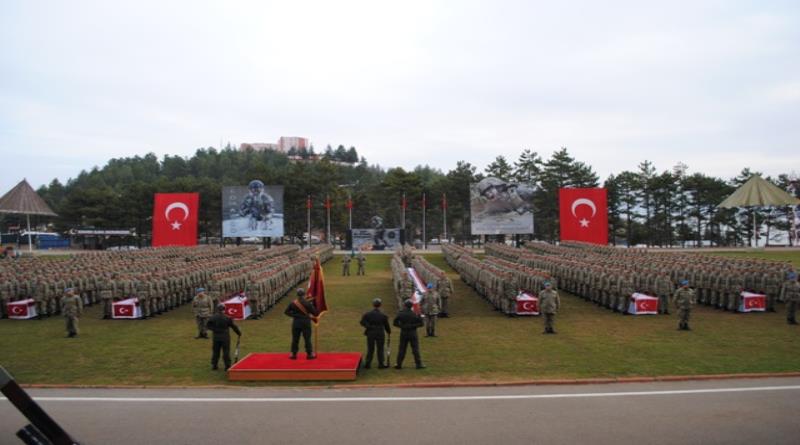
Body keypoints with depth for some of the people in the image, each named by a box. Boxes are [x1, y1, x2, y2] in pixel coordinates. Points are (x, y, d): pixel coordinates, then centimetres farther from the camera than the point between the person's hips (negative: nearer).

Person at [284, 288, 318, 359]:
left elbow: (286, 312, 1)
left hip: (296, 322, 2)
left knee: (295, 339, 12)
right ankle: (309, 354, 11)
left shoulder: (293, 303, -2)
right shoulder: (308, 303, -11)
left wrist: (294, 315, 4)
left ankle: (293, 354, 17)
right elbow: (314, 312, -11)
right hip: (306, 322, -2)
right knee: (307, 339, 6)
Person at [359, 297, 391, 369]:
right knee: (380, 349, 8)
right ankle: (381, 364, 13)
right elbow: (386, 325, 1)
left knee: (370, 349, 11)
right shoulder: (383, 315, -6)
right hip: (380, 334, -1)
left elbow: (362, 322, -15)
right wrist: (389, 332, 18)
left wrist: (369, 327, -9)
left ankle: (367, 364, 13)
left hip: (370, 334, 1)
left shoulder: (367, 314, -4)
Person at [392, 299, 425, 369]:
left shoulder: (400, 313, -2)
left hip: (403, 333, 2)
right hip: (412, 333, -2)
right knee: (415, 349, 4)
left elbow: (395, 323, 0)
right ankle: (419, 364, 6)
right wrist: (413, 325, 3)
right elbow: (420, 323, -6)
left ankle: (399, 364, 11)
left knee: (402, 349, 8)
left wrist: (402, 326, 5)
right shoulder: (414, 314, -7)